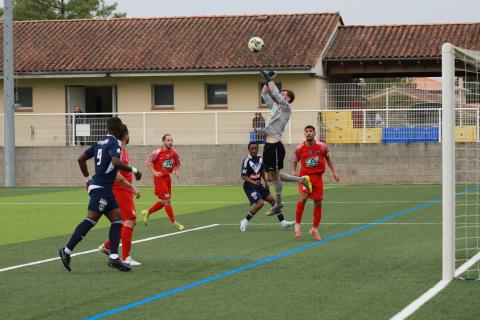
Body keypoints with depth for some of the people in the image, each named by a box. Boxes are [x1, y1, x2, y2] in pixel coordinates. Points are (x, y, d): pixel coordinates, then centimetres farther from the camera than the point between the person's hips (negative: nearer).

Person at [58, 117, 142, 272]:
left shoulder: (100, 142, 16)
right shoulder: (115, 142, -9)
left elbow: (81, 158, 19)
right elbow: (116, 162, -26)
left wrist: (87, 178, 24)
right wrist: (134, 170, -15)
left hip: (106, 189, 10)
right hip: (101, 188, -10)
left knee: (117, 219, 6)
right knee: (91, 220, -11)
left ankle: (114, 258, 0)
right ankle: (67, 251, -8)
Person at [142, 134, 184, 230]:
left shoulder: (174, 153, 2)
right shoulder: (157, 152, -12)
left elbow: (178, 163, 17)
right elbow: (149, 162, -3)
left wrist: (177, 171, -1)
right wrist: (154, 172, -15)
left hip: (167, 177, 7)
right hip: (159, 178, -7)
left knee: (164, 202, 13)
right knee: (167, 200, -8)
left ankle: (147, 212, 32)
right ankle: (174, 222, 0)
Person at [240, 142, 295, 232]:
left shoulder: (260, 159, 4)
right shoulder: (247, 160, -17)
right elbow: (243, 176, -18)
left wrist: (266, 181, 18)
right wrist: (253, 182, -30)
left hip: (258, 185, 7)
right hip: (249, 186, -7)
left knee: (272, 200, 4)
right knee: (260, 203, -22)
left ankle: (283, 222, 9)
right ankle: (245, 221, -8)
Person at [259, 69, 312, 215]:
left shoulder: (286, 108, -6)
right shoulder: (275, 106, 17)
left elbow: (275, 94, -19)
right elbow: (264, 94, 25)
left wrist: (269, 79, -13)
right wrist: (267, 81, 13)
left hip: (275, 146, -9)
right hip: (269, 145, 9)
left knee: (274, 174, -1)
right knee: (271, 175, 11)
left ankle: (278, 204, 10)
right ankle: (301, 180, 18)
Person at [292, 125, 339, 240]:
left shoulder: (322, 146, -2)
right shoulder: (299, 148, -2)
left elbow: (328, 158, 12)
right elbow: (295, 161, 11)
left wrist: (333, 172, 7)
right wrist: (293, 171, -7)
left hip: (317, 177, 2)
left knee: (318, 203, 5)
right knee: (303, 197, -25)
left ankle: (315, 229, 20)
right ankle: (297, 224, -11)